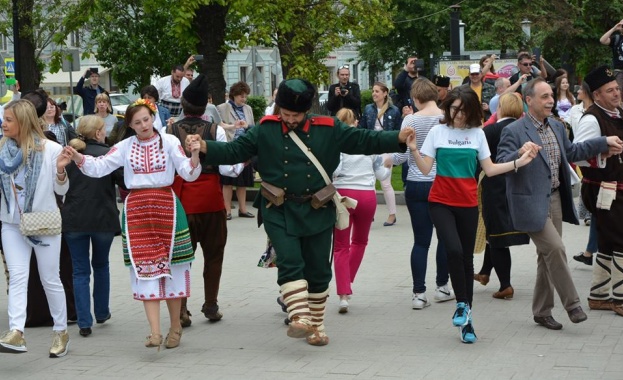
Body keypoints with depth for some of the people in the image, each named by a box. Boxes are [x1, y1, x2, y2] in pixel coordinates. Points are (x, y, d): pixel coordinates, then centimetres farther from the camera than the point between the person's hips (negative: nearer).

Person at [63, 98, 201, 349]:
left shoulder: (169, 142, 3)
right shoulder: (125, 147, 8)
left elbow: (188, 173, -3)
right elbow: (99, 167, 2)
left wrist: (194, 155, -22)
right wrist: (78, 158, -15)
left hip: (166, 206, -1)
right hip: (136, 209, 1)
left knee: (170, 266, 4)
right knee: (144, 267, -5)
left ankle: (175, 326, 18)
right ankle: (155, 332, -8)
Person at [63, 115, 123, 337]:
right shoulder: (108, 154, -8)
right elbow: (124, 180, -10)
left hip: (74, 219, 1)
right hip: (103, 219, -1)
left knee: (80, 271, 5)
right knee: (101, 266, 21)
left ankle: (84, 322, -2)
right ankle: (102, 313, 30)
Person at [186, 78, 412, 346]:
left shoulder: (328, 130, 1)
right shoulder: (266, 130, 0)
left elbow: (364, 141, 1)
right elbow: (233, 151, -3)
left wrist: (399, 138, -12)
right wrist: (204, 147, -19)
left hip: (317, 211, 1)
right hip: (279, 211, -1)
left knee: (318, 269, 6)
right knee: (290, 262, -16)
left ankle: (316, 325, 19)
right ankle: (300, 318, -20)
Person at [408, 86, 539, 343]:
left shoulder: (477, 134, 4)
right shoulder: (438, 131, -2)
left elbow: (489, 169, 7)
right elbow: (426, 169, -4)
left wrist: (520, 162, 2)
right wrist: (414, 150, -20)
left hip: (468, 204, 2)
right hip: (441, 203, -2)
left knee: (467, 258, 6)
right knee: (454, 250, -22)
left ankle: (466, 318, 16)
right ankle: (462, 305, -3)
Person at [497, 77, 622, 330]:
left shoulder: (557, 127, 12)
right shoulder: (514, 131, -13)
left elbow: (570, 152, 27)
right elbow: (501, 164, -20)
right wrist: (520, 154, -39)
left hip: (555, 200, 8)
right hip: (532, 203, -8)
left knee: (548, 256, 12)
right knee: (555, 250, -15)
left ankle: (542, 312, 21)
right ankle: (571, 304, -2)